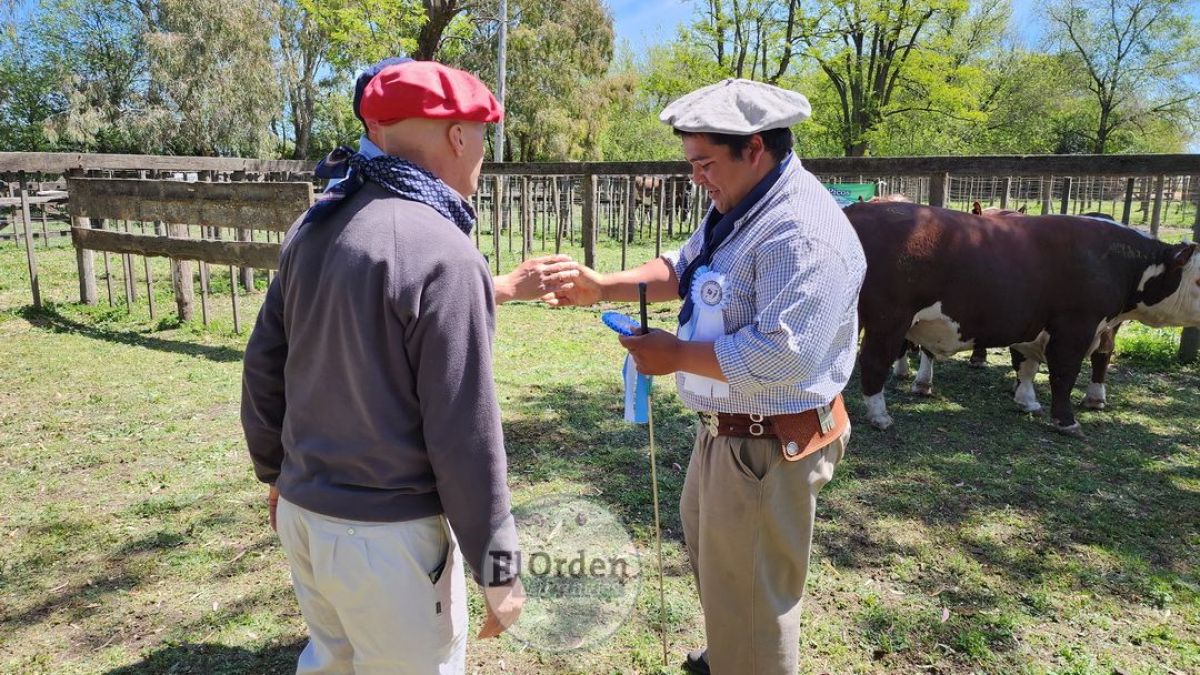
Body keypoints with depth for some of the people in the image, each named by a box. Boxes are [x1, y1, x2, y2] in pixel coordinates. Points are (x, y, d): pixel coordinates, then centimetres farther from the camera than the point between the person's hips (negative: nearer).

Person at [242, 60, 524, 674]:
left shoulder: (314, 227, 1)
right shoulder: (443, 254, -22)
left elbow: (263, 365, 9)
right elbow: (463, 435, -21)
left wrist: (276, 472, 23)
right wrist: (497, 566, -10)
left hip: (302, 510, 8)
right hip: (386, 533, -7)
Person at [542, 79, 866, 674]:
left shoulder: (803, 230, -27)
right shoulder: (740, 207, 6)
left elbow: (782, 355, -33)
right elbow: (681, 269, 10)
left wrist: (677, 355, -23)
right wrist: (600, 286, -5)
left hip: (768, 445, -11)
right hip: (726, 430, 11)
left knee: (748, 591, 7)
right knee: (706, 541, 30)